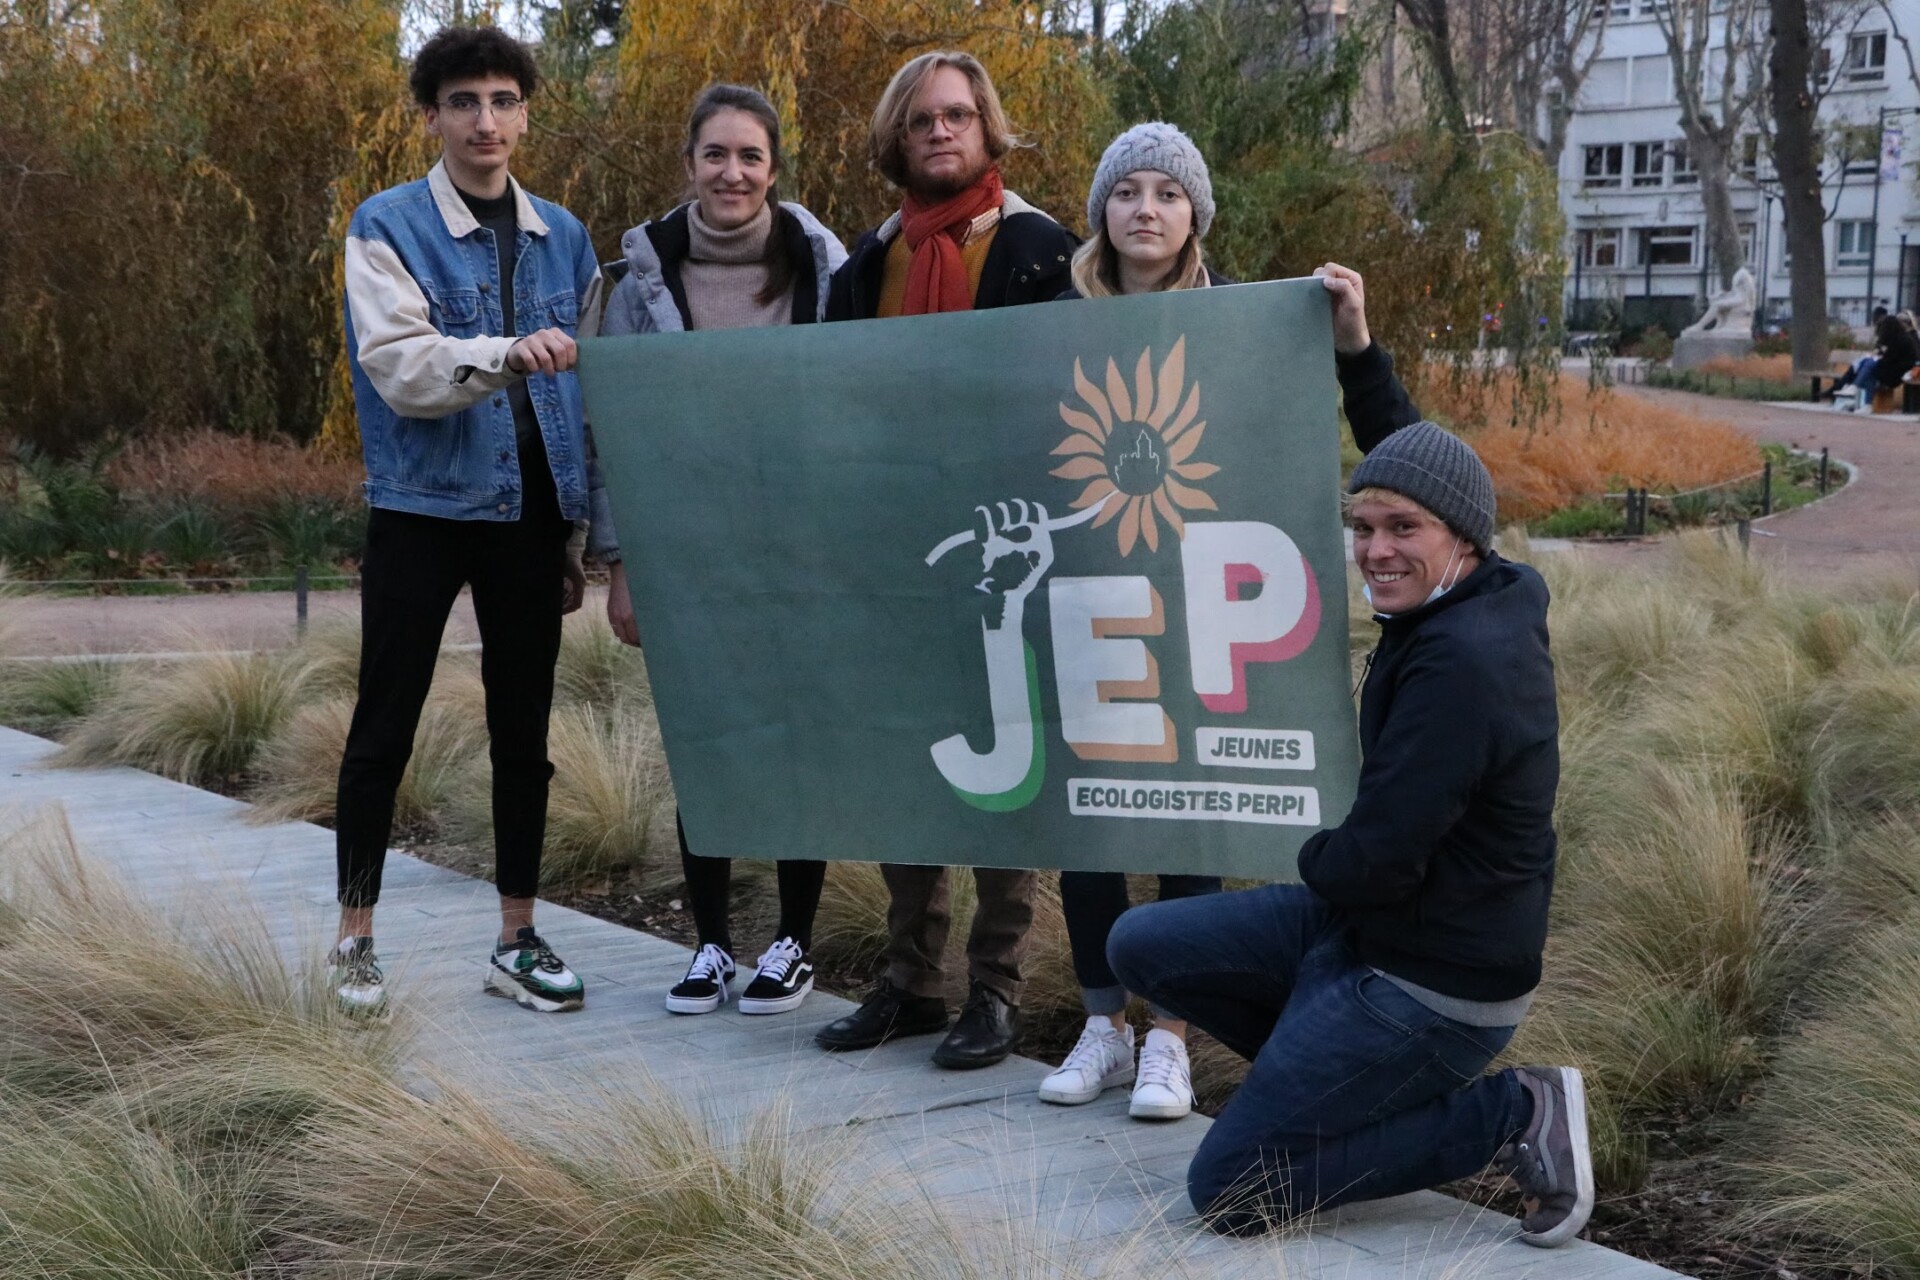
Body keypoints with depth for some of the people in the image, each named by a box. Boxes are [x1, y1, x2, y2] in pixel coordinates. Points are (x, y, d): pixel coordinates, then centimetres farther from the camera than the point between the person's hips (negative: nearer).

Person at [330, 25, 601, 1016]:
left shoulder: (563, 238, 9)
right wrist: (505, 355, -35)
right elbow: (397, 366, -17)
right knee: (385, 726, 2)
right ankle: (355, 937, 15)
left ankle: (517, 942, 19)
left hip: (528, 514, 4)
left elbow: (586, 388, 13)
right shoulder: (388, 227, -4)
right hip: (423, 511, -4)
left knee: (523, 729, 9)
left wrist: (583, 535, 11)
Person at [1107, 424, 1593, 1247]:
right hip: (1369, 926, 10)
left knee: (1224, 1192, -4)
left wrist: (1314, 859, -6)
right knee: (1140, 946, 8)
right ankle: (1332, 1077, 15)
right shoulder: (1489, 604, 1)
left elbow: (1374, 862, -26)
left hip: (1431, 988, -10)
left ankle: (1509, 1118, -3)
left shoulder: (1461, 663, -28)